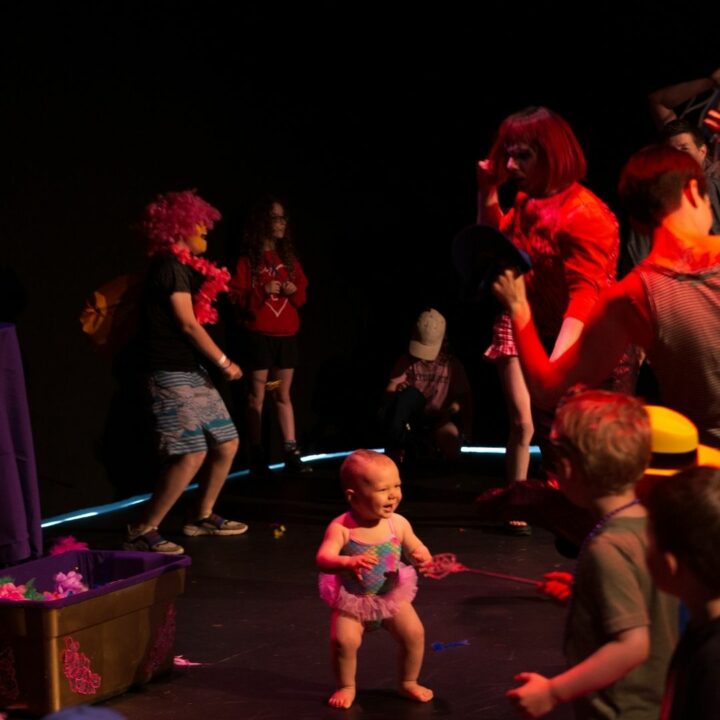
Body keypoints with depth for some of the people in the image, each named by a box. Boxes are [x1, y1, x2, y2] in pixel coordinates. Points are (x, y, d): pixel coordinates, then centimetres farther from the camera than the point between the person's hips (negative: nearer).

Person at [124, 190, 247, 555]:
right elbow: (187, 323, -15)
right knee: (191, 454, -16)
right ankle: (142, 533, -11)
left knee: (226, 443, 12)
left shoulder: (185, 266, 16)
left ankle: (203, 517, 28)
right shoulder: (170, 266, -13)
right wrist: (224, 362, -9)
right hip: (172, 373, -10)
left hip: (192, 371, 10)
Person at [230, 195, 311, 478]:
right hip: (259, 335, -5)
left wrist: (294, 291, -5)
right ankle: (257, 455, -3)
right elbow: (235, 297, -7)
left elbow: (302, 294, 16)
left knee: (283, 395, 7)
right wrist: (262, 291, -19)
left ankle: (291, 452, 5)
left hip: (286, 334, 5)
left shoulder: (289, 258, 12)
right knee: (257, 396, -4)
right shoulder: (248, 260, -3)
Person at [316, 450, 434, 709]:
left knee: (414, 633, -8)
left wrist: (422, 559, -26)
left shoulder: (398, 524, -12)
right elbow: (324, 559, -36)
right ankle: (346, 687, 6)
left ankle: (409, 683, 18)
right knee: (343, 640, -21)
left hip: (392, 596, 3)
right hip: (352, 600, -3)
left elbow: (418, 550, -1)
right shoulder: (341, 528, -24)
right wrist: (349, 563, -56)